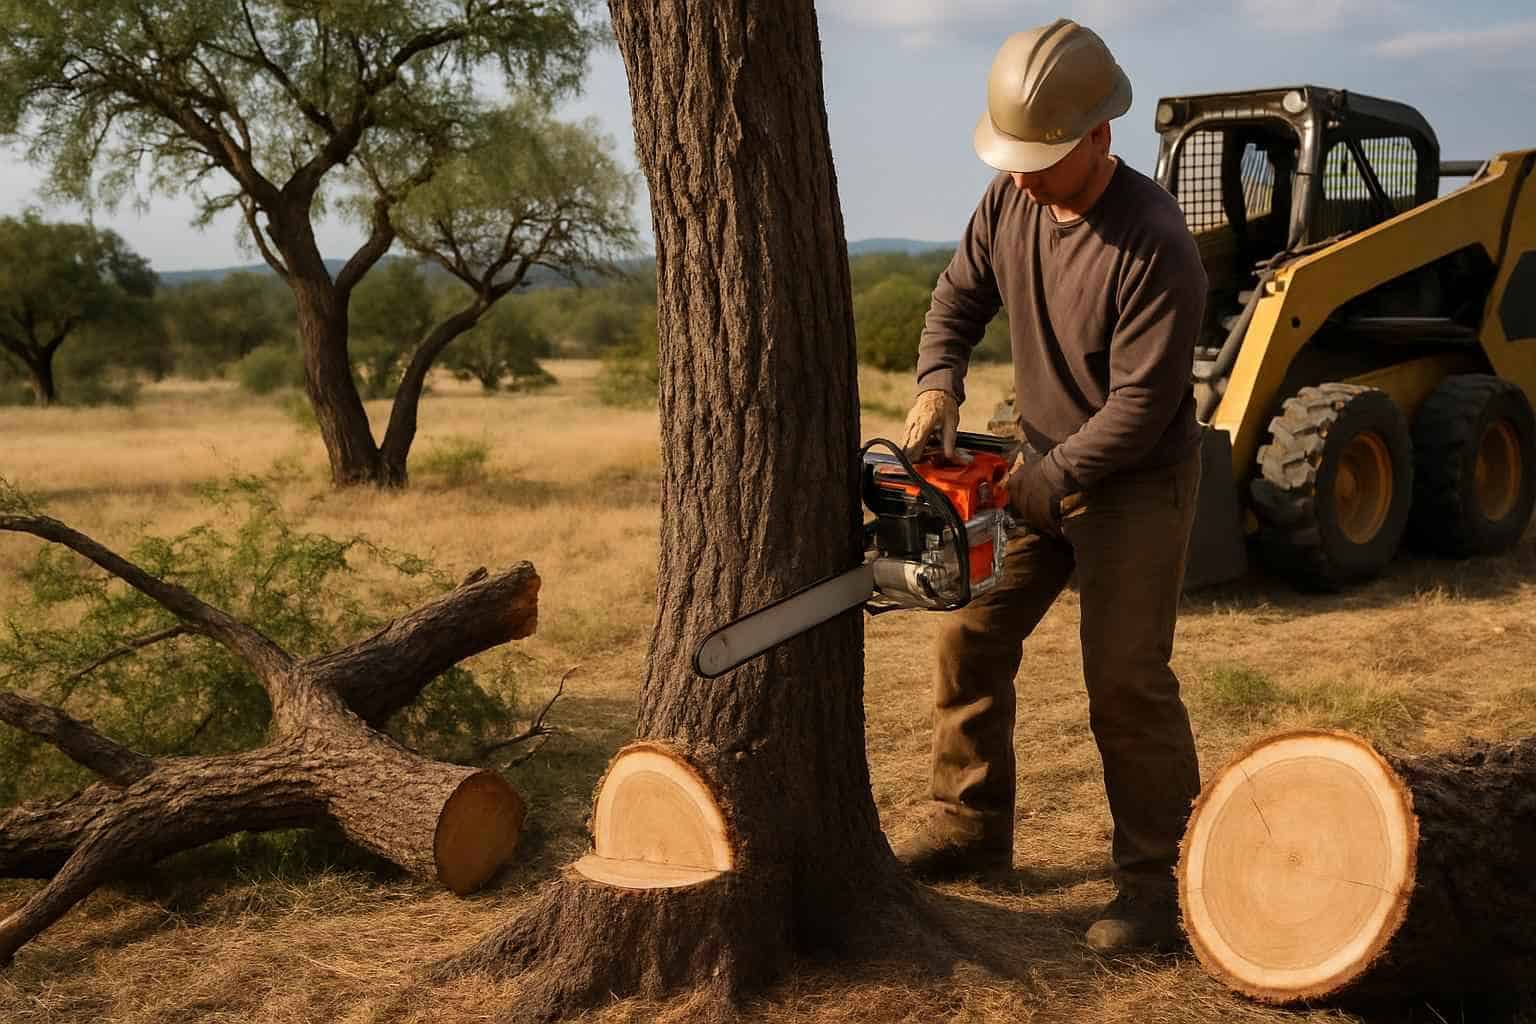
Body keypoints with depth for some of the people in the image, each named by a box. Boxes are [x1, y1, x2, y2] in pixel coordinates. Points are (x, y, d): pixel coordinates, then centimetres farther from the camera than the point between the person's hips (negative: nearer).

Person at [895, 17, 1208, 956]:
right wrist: (938, 385, -10)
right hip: (1043, 463, 7)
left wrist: (1036, 483, -24)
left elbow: (1139, 407, -26)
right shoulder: (1011, 200, -6)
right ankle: (970, 830, 24)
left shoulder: (1154, 247, -28)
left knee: (1127, 681, -9)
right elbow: (961, 296, 8)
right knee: (973, 638, 8)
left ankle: (1157, 879, 6)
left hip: (1137, 482, -7)